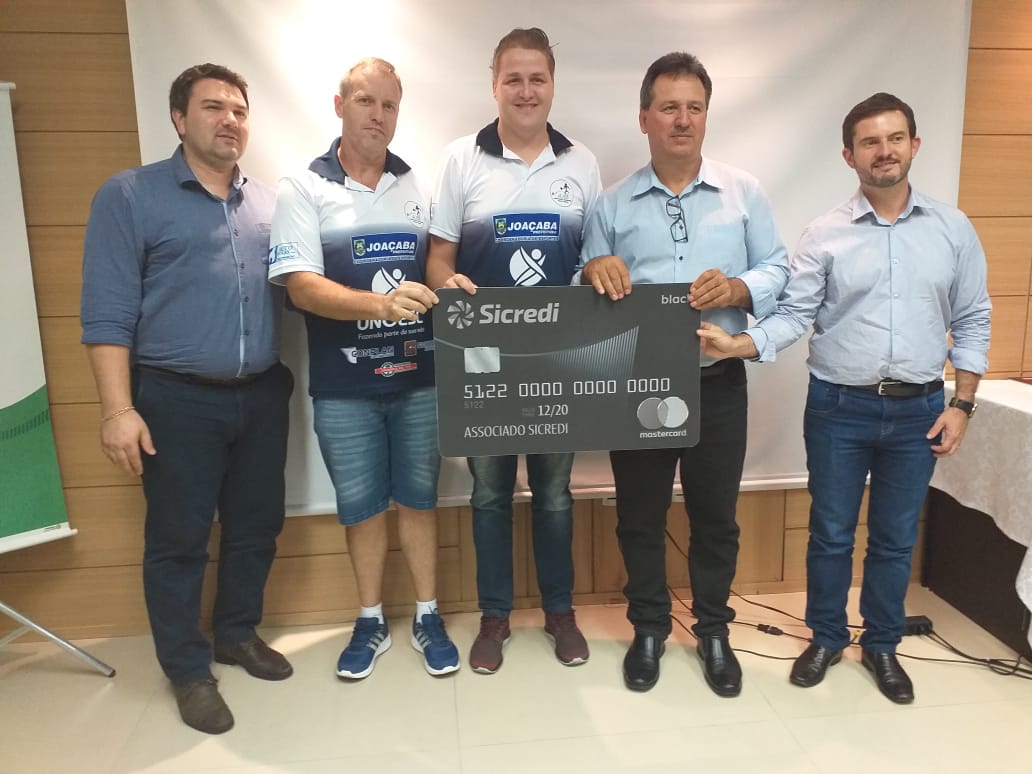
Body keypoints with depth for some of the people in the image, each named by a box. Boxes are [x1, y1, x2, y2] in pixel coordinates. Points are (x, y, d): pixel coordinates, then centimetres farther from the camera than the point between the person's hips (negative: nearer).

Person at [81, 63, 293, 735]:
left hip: (262, 396, 5)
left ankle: (239, 634, 36)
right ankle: (189, 669, 23)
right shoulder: (129, 196, -2)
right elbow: (108, 312, -7)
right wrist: (118, 408, -14)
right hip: (177, 401, -4)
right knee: (179, 538, 6)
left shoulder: (270, 204, 12)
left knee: (257, 526, 14)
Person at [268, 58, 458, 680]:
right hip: (343, 385, -1)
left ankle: (428, 616, 28)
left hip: (419, 376, 2)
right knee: (361, 507, 11)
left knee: (418, 498, 12)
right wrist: (382, 304, -27)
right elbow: (302, 285, -12)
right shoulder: (304, 190, -1)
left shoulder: (420, 186, 7)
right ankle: (372, 621, 30)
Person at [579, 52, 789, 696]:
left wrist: (739, 288, -18)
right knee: (639, 517, 11)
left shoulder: (743, 192, 4)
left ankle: (714, 631, 33)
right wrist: (593, 272, -17)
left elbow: (779, 270, 2)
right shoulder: (613, 204, 5)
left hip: (718, 385, 0)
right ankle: (649, 629, 32)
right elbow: (585, 297, 6)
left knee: (716, 516, 12)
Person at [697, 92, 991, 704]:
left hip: (918, 408, 2)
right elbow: (794, 315, -8)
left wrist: (961, 405, -1)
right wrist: (737, 345, -25)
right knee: (831, 533, 10)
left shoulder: (952, 228, 2)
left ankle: (882, 645, 33)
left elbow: (972, 322, 4)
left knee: (896, 538, 14)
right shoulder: (825, 235, -3)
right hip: (839, 407, -1)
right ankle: (826, 638, 30)